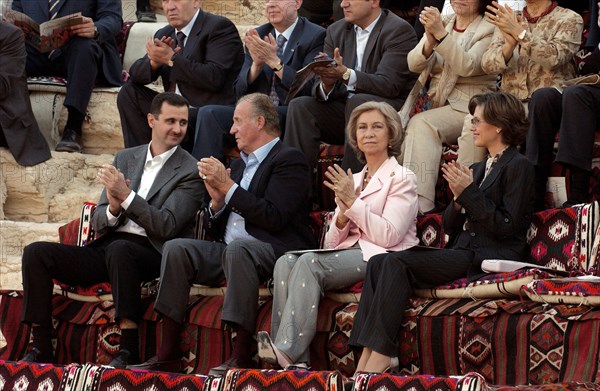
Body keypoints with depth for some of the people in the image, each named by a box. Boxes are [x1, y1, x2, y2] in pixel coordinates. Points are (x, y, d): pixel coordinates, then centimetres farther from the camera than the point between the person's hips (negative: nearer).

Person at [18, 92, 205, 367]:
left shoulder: (190, 171, 2)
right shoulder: (125, 159, 18)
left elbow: (167, 226, -11)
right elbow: (97, 223, 15)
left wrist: (126, 196, -17)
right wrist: (113, 209, -9)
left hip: (150, 254, -6)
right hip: (104, 250, 6)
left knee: (119, 249, -39)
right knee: (36, 252, -12)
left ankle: (128, 350, -36)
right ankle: (41, 347, -12)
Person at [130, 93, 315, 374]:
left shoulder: (288, 160, -1)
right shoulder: (239, 163, 23)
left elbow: (274, 217, -16)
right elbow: (216, 232, 22)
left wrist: (228, 187, -11)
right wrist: (217, 201, 1)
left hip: (274, 253, -8)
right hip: (227, 252, 8)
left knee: (237, 249, -37)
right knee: (176, 248, -13)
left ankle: (242, 357, -37)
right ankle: (168, 355, -18)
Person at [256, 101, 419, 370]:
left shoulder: (402, 179, 5)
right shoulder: (352, 180, 24)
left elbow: (389, 236, -10)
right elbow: (332, 242, 17)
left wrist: (353, 202, -9)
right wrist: (343, 216, -4)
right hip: (347, 252, 6)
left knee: (309, 262, -30)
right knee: (286, 262, -23)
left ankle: (288, 351, -37)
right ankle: (289, 356, -33)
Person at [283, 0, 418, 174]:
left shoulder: (399, 31, -9)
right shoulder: (336, 31, 10)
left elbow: (388, 84, -21)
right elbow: (319, 90, 4)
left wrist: (345, 74, -35)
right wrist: (327, 84, -22)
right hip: (345, 106, 6)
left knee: (358, 102, -35)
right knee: (300, 106, -17)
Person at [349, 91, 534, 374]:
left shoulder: (518, 167, -1)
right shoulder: (479, 169, 25)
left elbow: (506, 228, -11)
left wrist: (469, 193, -11)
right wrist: (459, 198, -1)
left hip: (489, 259, -9)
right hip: (462, 252, 9)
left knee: (397, 263, -24)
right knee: (378, 263, -11)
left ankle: (380, 354, -27)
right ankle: (367, 356, -24)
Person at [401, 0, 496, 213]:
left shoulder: (489, 29, 1)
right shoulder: (441, 23, 17)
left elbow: (467, 66, -15)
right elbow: (414, 64, 6)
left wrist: (441, 34, -24)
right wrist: (430, 40, -15)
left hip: (468, 107, -5)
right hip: (436, 104, 5)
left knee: (421, 124, -29)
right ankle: (419, 204, -34)